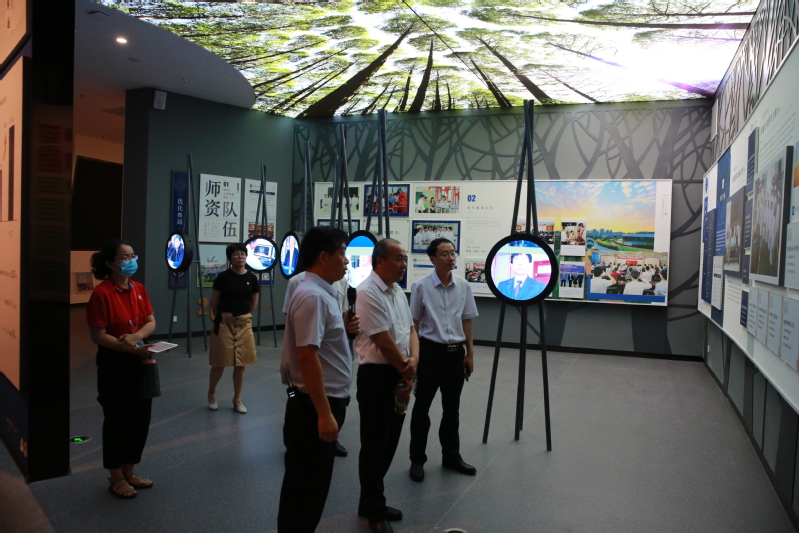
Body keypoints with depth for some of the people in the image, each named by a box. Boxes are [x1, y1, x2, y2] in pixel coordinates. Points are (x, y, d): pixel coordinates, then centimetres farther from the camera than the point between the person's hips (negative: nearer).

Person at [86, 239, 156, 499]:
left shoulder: (139, 289, 5)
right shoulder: (102, 293, -16)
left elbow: (151, 321, 5)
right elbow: (98, 336, -18)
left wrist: (137, 336, -15)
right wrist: (130, 348, -25)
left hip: (140, 362, 7)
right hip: (114, 364, -7)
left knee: (140, 418, 14)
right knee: (117, 420, 6)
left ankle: (128, 472, 32)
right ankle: (116, 478, 23)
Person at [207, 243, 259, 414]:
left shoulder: (252, 278, 1)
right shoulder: (223, 277, -9)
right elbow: (213, 301, 0)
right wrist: (220, 317, 10)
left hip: (244, 324, 3)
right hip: (224, 322, -3)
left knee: (241, 364, 7)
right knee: (219, 363, 4)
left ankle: (237, 400, 21)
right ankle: (211, 394, 29)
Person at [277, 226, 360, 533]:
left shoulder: (323, 292, 11)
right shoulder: (312, 296, -21)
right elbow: (307, 356, -26)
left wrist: (344, 329, 4)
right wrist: (324, 413, -25)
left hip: (327, 400, 10)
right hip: (314, 405, -10)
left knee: (314, 482, 22)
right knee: (305, 485, 5)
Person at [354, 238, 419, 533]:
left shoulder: (398, 292, 11)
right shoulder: (368, 293, -18)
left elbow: (410, 329, 11)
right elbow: (383, 342, -19)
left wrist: (413, 361, -7)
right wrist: (407, 371, -8)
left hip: (399, 376, 9)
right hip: (377, 376, -9)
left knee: (389, 443, 17)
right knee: (374, 446, 4)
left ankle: (373, 501, 32)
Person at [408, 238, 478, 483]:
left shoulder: (463, 286, 2)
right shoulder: (421, 286, -9)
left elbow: (467, 321, 9)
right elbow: (413, 324, -4)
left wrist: (470, 353, 7)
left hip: (456, 352, 4)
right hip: (431, 351, -3)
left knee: (452, 408, 15)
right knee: (422, 408, 6)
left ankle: (451, 456, 30)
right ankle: (417, 460, 19)